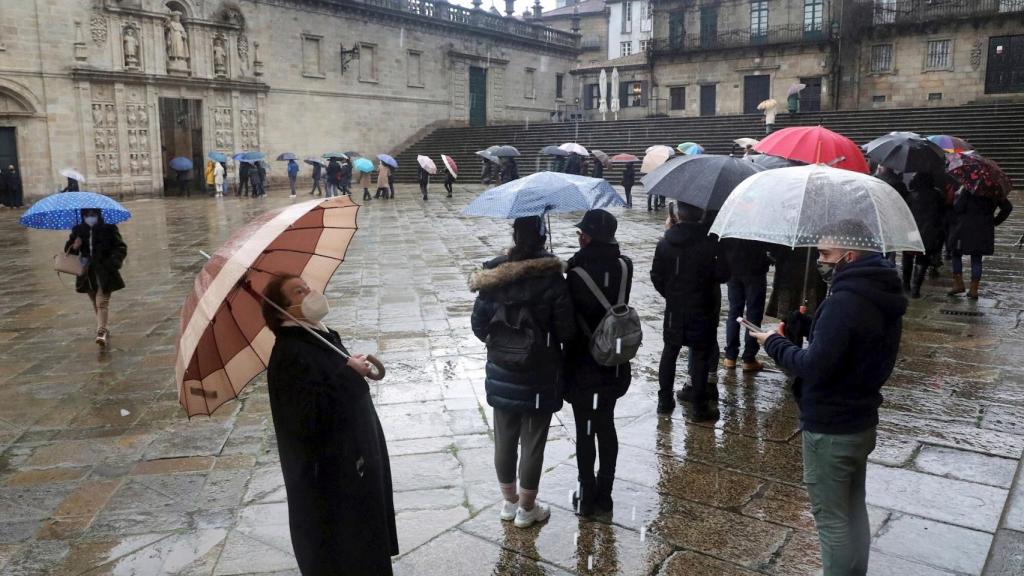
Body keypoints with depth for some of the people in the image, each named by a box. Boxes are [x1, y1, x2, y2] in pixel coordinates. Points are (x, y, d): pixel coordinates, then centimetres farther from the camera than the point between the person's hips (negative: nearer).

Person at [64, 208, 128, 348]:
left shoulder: (109, 228, -3)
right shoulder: (78, 230, 7)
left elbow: (121, 248, 0)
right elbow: (68, 250, 13)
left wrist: (113, 262, -16)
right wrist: (74, 247, -11)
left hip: (105, 272, -4)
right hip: (88, 273, 4)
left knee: (102, 302, -15)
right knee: (96, 305, 13)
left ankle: (101, 332, -23)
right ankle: (104, 330, 26)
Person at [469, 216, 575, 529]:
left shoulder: (493, 277, -7)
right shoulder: (552, 279, -16)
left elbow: (479, 325, -2)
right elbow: (566, 330, -14)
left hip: (501, 374, 3)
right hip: (539, 376, -3)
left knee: (504, 439, 18)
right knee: (533, 443, 11)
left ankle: (509, 501, 34)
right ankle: (527, 508, 25)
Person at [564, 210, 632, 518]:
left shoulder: (577, 272, -20)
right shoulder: (624, 266, -5)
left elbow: (569, 321, -16)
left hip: (583, 365, -5)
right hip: (614, 363, 5)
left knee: (585, 431, 8)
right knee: (606, 426, 17)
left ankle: (588, 497, 20)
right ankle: (604, 495, 26)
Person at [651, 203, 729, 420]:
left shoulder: (665, 243, -5)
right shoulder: (710, 244, -14)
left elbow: (656, 276, 1)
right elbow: (722, 274, -10)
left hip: (674, 308, 3)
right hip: (701, 309, -3)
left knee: (670, 351, 16)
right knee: (700, 355, 5)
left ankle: (664, 400, 22)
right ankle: (699, 407, 10)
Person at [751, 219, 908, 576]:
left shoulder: (844, 303, -25)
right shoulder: (884, 298, 6)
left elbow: (814, 366, -26)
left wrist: (775, 344, -12)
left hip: (830, 430, -9)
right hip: (862, 422, 10)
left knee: (832, 519, 4)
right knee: (854, 511, 22)